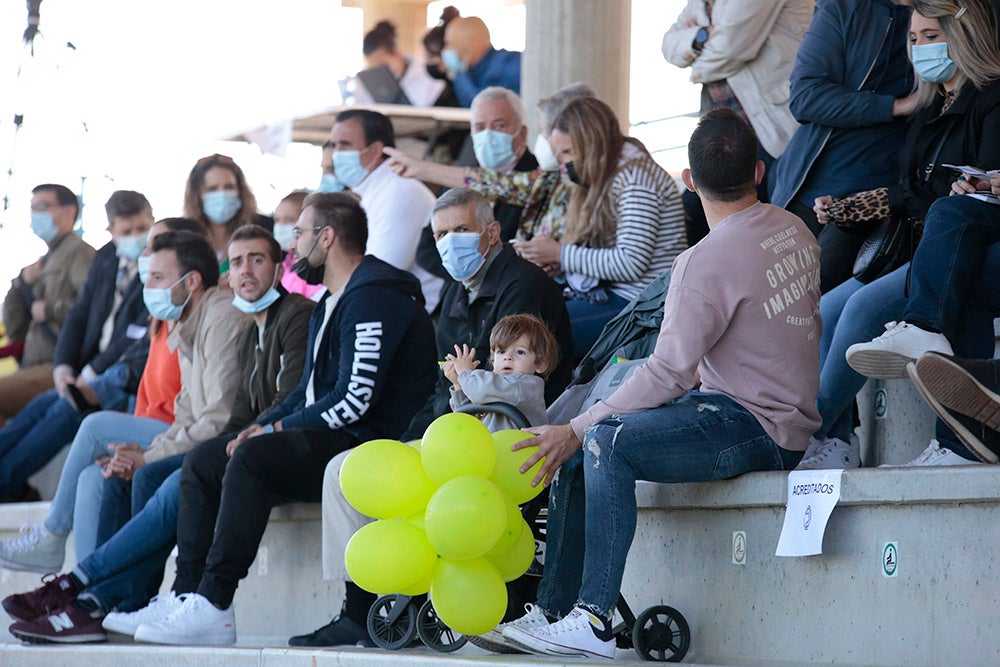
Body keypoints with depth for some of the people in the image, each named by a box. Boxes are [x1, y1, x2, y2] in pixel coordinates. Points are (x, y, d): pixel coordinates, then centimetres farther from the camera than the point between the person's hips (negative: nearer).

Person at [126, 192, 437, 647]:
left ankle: (213, 607, -32)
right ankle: (186, 596, -8)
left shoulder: (374, 298, -13)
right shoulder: (332, 302, 22)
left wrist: (275, 431, -13)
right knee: (202, 461, 4)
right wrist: (262, 425, 5)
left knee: (250, 460, -30)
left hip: (369, 442, -11)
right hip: (328, 439, 11)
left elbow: (355, 398, -21)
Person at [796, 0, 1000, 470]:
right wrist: (842, 208, 14)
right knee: (827, 311, -8)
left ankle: (814, 431, -15)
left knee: (864, 306, -25)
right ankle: (834, 446, -12)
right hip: (923, 253, 9)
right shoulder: (930, 110, 21)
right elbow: (907, 196, 22)